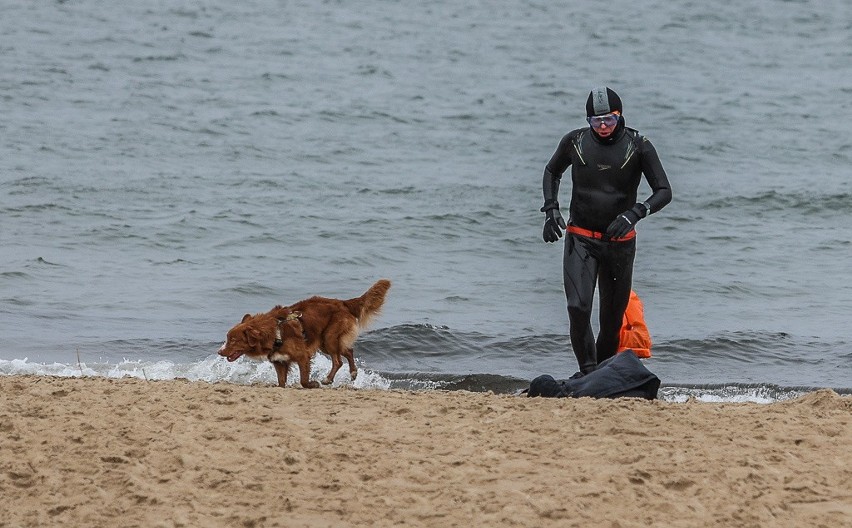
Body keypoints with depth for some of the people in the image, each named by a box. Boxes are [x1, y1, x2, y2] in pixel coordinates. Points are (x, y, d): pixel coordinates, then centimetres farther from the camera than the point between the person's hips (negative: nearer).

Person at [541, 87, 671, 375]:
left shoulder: (638, 145, -7)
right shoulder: (575, 141, -2)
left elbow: (664, 192, -7)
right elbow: (552, 172, 19)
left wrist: (634, 213, -25)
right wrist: (551, 209, 3)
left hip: (620, 242, 0)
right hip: (580, 240, 0)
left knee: (612, 317, 6)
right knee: (578, 308, -19)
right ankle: (587, 371, -10)